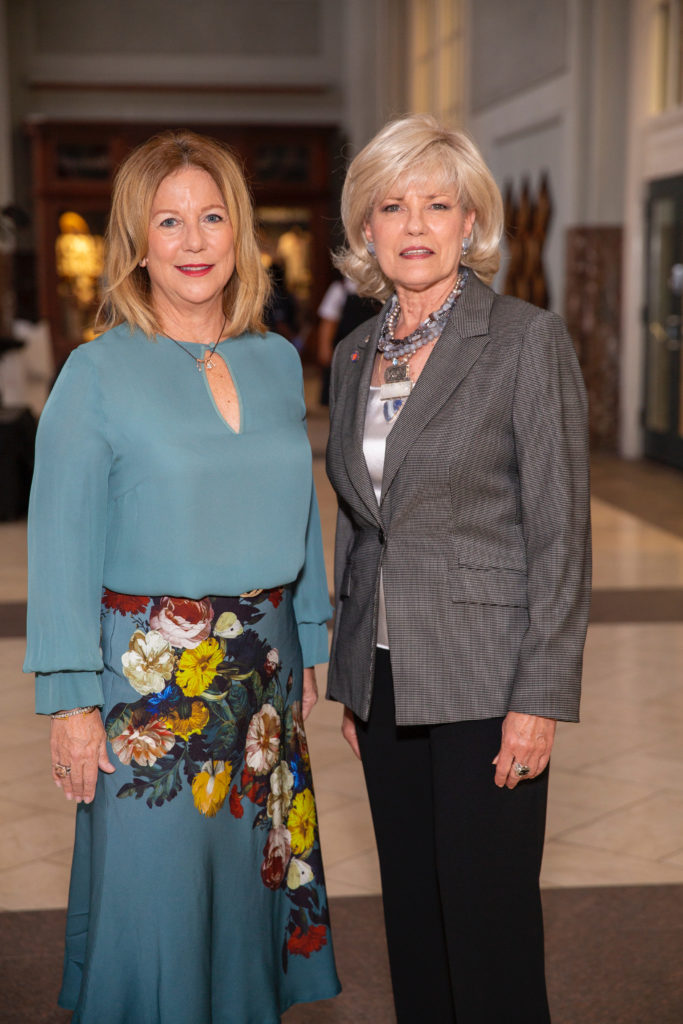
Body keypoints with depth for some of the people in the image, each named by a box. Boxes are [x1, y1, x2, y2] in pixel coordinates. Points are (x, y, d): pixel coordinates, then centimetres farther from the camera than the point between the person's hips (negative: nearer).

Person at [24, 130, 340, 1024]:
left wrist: (308, 651, 12)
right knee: (154, 893, 4)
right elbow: (60, 544, -9)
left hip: (263, 665, 5)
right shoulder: (100, 371, -8)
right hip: (150, 671, -4)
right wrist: (71, 698, -12)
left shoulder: (279, 362, 6)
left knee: (252, 881, 14)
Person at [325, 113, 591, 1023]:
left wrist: (540, 698, -14)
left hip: (484, 679, -6)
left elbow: (561, 533, -11)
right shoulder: (355, 354, 9)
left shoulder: (529, 342, -9)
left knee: (488, 924, 1)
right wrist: (350, 679, 14)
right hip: (386, 678, 6)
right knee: (412, 915, 15)